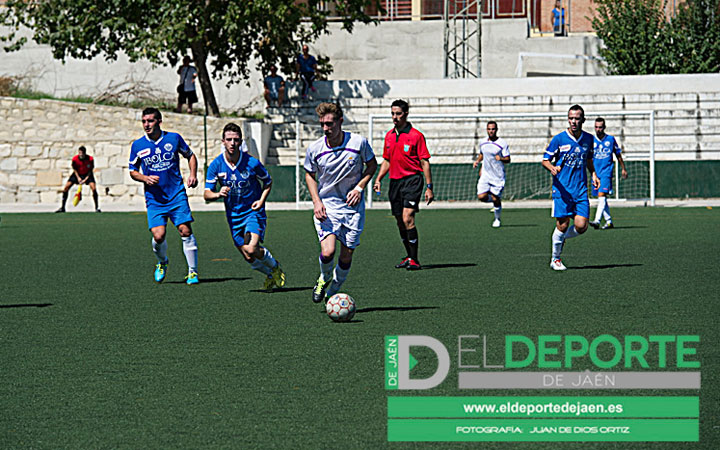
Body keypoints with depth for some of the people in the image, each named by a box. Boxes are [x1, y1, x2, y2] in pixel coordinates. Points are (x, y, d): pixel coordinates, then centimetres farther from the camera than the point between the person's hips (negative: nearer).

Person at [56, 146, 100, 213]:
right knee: (66, 188, -9)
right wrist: (78, 178, -15)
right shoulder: (75, 159, -22)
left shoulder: (90, 159, -25)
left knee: (94, 189, -22)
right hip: (77, 174, 1)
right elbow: (74, 169, -5)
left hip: (87, 174, -1)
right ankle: (62, 208, 3)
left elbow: (90, 170, -14)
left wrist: (85, 179, -22)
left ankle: (97, 208, -8)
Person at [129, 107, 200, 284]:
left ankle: (192, 271, 1)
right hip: (154, 198, 0)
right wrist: (145, 178, -8)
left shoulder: (174, 138, 0)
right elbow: (133, 171, 12)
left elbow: (190, 155, 16)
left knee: (185, 230, -11)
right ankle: (162, 263, 20)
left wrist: (193, 174, 0)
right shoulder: (137, 146, 2)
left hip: (177, 195, 0)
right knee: (158, 236, -12)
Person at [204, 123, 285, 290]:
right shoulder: (216, 165, -8)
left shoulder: (252, 163, -13)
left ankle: (275, 267, 8)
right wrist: (219, 194, -30)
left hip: (253, 212, -3)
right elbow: (207, 194, -7)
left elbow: (268, 182, 4)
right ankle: (270, 275, 34)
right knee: (249, 258, 3)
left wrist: (261, 200, -13)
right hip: (233, 216, 3)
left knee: (252, 249, -24)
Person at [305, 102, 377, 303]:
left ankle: (333, 291, 27)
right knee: (327, 252, -19)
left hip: (353, 206, 1)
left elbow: (372, 164, 6)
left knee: (346, 257, 2)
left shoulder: (359, 142, -12)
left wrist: (359, 188, -9)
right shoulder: (314, 149, -9)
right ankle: (324, 278, 15)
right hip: (326, 206, -1)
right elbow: (309, 174, 9)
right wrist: (316, 201, -5)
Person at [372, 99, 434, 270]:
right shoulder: (389, 136, 13)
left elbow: (425, 162, -5)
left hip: (412, 179, -6)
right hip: (395, 181, 6)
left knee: (407, 218, -18)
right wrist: (378, 179, 11)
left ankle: (414, 260, -13)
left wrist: (429, 187, -9)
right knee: (400, 222, 8)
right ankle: (409, 257, 21)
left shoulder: (415, 135, -5)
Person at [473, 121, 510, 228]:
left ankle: (497, 219, 22)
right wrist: (477, 161, 6)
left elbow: (508, 159, -9)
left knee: (495, 199, -2)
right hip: (485, 174, 4)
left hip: (498, 176, -4)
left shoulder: (502, 143, -9)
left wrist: (501, 158, -30)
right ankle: (495, 202, 22)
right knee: (481, 197, -11)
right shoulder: (483, 143, 6)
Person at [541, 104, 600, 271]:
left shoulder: (588, 138, 7)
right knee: (563, 225, -4)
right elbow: (545, 160, 1)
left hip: (581, 189, 3)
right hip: (562, 189, -3)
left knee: (581, 226, -8)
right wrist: (552, 168, -21)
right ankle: (555, 259, 15)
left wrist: (593, 173, 8)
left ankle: (561, 238, 25)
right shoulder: (559, 139, -5)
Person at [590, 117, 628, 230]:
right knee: (601, 198, 8)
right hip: (596, 173, 3)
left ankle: (597, 221, -28)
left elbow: (618, 155, 14)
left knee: (602, 195, -18)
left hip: (607, 171, -3)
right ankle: (608, 221, 20)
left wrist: (623, 169, 17)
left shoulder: (610, 139, 3)